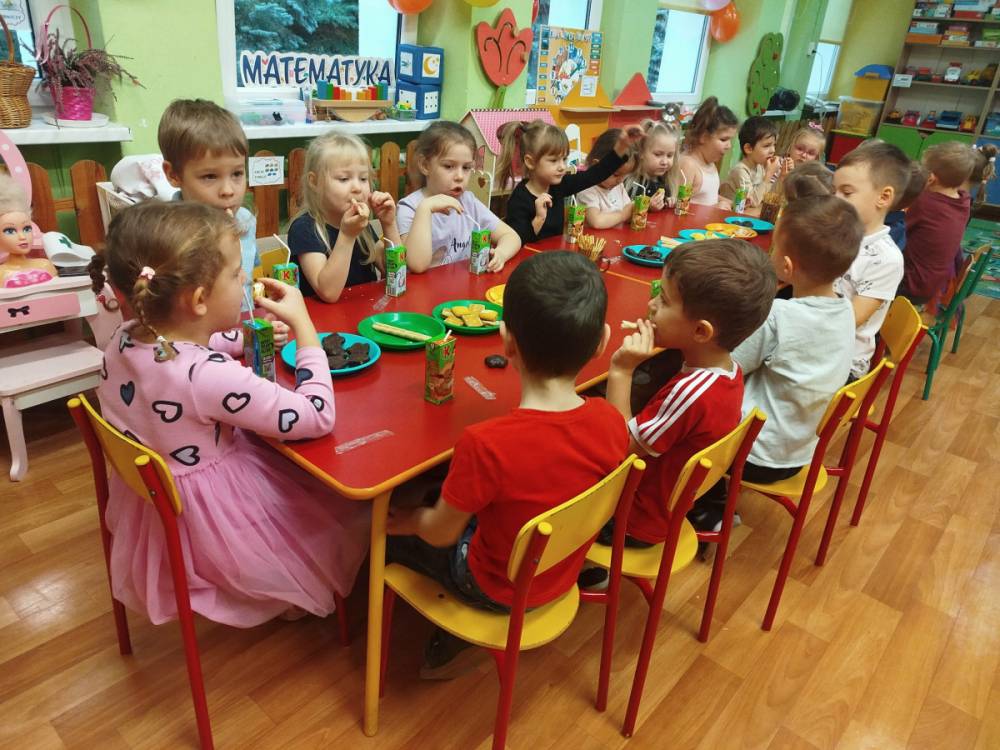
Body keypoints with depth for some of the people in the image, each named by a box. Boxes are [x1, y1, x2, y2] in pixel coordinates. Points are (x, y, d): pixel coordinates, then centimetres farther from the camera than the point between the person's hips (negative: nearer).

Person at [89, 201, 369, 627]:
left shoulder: (125, 340, -11)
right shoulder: (211, 378, -37)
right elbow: (317, 418, -30)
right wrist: (303, 325, -23)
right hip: (213, 523, -8)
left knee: (304, 475, 28)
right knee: (351, 515, 15)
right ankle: (298, 599, 37)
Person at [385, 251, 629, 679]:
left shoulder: (485, 444, -37)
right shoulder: (610, 422, -21)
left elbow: (441, 533, -19)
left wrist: (411, 519, 1)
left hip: (495, 589, -5)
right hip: (562, 576, 5)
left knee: (387, 528, 15)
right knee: (439, 494, 22)